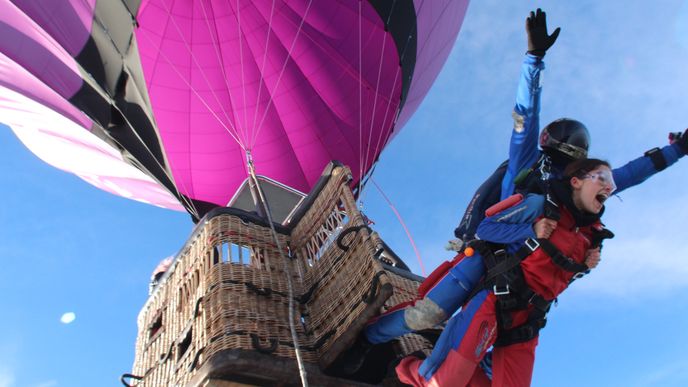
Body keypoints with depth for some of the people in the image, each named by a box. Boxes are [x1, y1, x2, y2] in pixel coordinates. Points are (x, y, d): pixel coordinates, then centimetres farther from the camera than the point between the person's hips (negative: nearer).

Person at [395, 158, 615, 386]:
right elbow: (485, 227, -4)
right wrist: (530, 231, -14)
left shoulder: (590, 235, 11)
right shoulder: (541, 204, -6)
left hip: (526, 326, 7)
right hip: (495, 305, -7)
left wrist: (584, 266, 4)